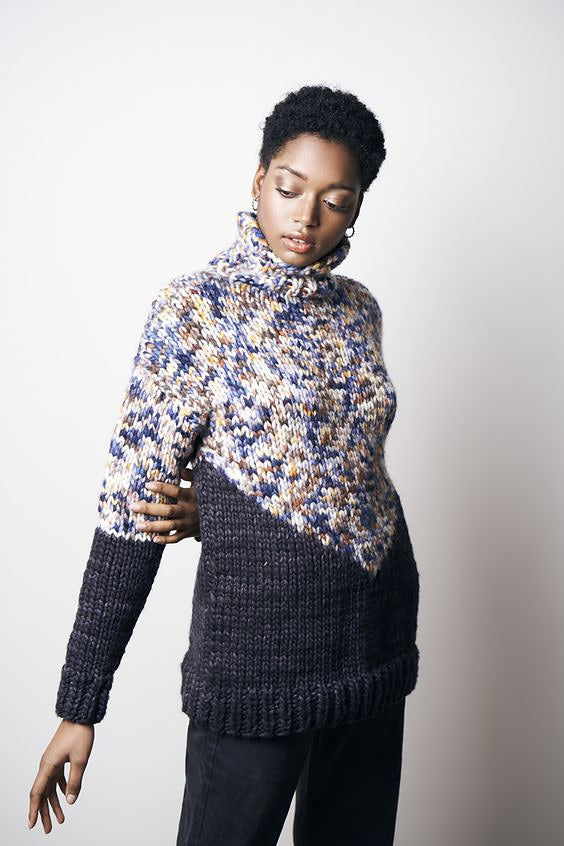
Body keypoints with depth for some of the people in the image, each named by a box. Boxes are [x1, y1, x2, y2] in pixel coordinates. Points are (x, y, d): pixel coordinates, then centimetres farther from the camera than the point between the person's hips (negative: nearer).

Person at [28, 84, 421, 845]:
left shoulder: (358, 308, 5)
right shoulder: (195, 307, -11)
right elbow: (132, 505, -11)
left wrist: (209, 513, -10)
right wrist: (79, 704, -10)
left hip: (379, 638, 6)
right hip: (258, 652, -5)